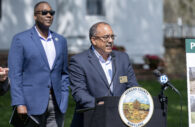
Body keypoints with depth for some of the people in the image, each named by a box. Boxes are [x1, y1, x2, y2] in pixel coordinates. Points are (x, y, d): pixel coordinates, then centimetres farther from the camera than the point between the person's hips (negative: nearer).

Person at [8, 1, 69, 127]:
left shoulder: (60, 40, 14)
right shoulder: (20, 39, -1)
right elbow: (15, 74, -6)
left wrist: (64, 101, 8)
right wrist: (19, 104, -13)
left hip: (56, 103, 4)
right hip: (32, 103, -4)